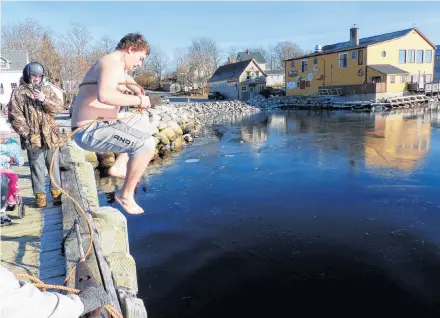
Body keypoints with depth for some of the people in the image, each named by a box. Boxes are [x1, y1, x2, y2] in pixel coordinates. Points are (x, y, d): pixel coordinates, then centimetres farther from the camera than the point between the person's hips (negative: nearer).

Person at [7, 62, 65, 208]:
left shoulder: (47, 90, 11)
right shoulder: (18, 93, 1)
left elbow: (59, 107, 1)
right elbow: (15, 116, -4)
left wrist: (45, 100, -16)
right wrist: (27, 133, -12)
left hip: (51, 136, 3)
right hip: (33, 138, -3)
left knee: (54, 165, 7)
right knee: (37, 167, 3)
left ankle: (56, 192, 16)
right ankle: (40, 195, 12)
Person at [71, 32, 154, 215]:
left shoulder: (112, 66, 21)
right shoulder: (112, 63, -13)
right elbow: (104, 95, -32)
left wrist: (135, 100, 12)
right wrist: (138, 100, -20)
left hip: (91, 129, 11)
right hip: (91, 131, -11)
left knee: (141, 119, 26)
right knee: (147, 144, -23)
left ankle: (120, 166, 15)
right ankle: (125, 194, -7)